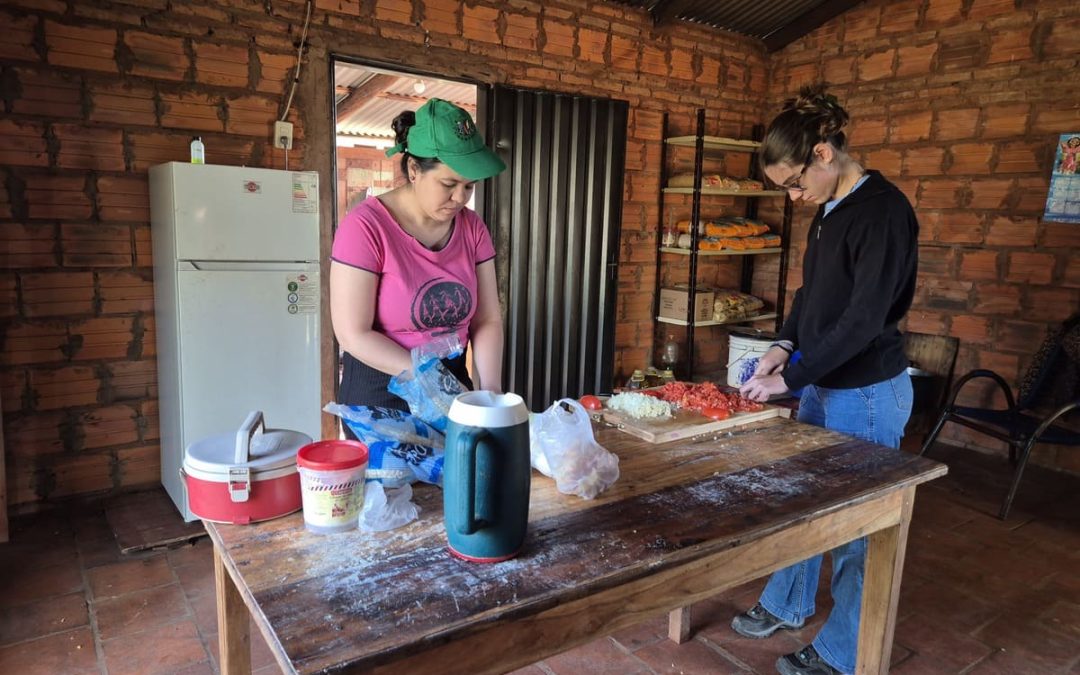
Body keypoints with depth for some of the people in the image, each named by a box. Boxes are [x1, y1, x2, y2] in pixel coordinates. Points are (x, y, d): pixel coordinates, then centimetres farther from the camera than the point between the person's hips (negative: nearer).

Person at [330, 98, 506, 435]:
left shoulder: (472, 228, -1)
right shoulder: (365, 225, -16)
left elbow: (487, 321, -2)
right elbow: (354, 334, -18)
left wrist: (490, 389, -17)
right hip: (380, 392, -4)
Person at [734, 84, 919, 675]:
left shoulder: (883, 211, -18)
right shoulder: (829, 211, 8)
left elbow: (864, 320, -22)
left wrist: (789, 378, -20)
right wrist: (785, 344, -2)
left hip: (867, 393, -8)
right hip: (821, 384, 8)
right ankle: (787, 605, 39)